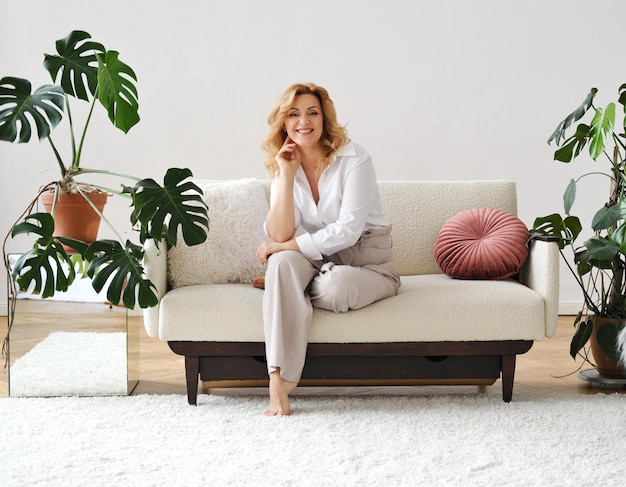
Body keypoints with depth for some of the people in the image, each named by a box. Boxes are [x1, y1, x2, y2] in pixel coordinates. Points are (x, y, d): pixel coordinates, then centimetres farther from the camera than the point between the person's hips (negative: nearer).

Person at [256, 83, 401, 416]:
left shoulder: (353, 159, -12)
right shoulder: (283, 166, 3)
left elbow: (348, 230, -20)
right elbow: (279, 235, -10)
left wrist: (288, 246, -17)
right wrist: (286, 175, -15)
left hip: (368, 263, -3)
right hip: (320, 261, 4)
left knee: (337, 288, -38)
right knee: (282, 263, -31)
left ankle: (275, 285, -2)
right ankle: (278, 381, -39)